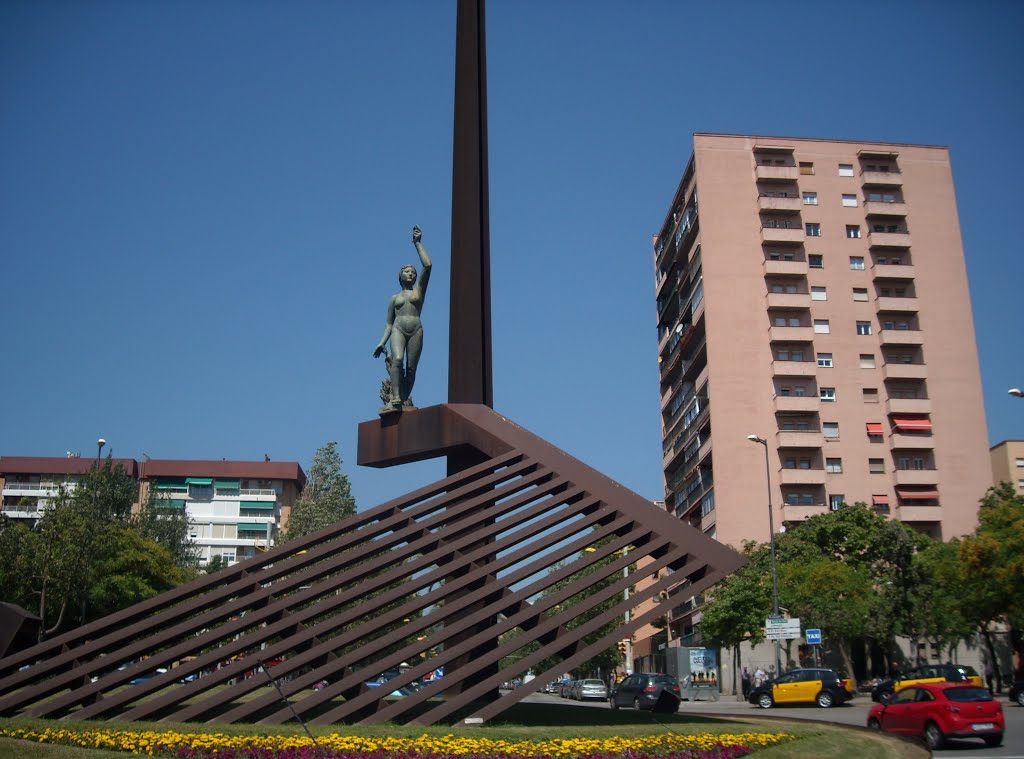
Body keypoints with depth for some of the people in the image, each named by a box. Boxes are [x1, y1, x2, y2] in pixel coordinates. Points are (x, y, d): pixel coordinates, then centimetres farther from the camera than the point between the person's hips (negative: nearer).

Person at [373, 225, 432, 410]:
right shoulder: (394, 298, 21)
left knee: (411, 368, -6)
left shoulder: (419, 290, 17)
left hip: (416, 330, 1)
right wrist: (382, 342, 8)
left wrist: (418, 243, 11)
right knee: (397, 359, -24)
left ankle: (405, 400, -4)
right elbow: (389, 322, 20)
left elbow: (427, 265, 7)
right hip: (398, 329, 0)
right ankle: (396, 399, -33)